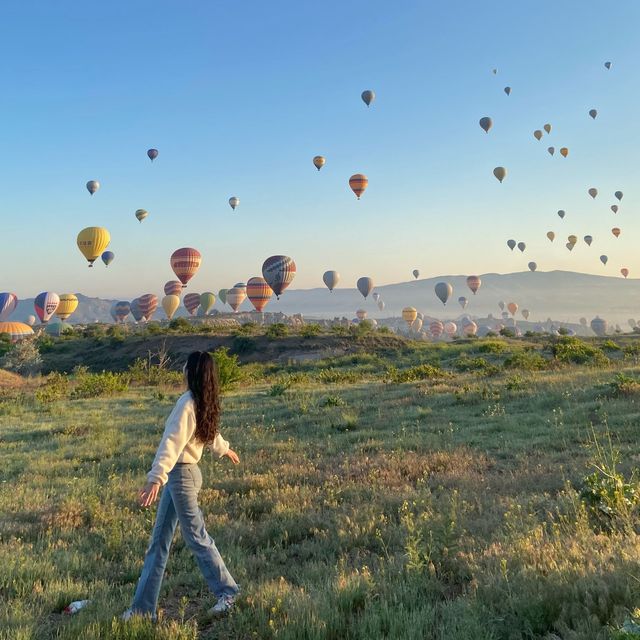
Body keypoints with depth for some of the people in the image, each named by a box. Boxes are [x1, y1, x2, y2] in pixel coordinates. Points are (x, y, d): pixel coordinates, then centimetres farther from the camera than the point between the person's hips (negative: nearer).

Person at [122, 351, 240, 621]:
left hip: (181, 474, -9)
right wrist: (224, 449, 47)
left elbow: (172, 442, -29)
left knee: (196, 537, 4)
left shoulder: (188, 404, -19)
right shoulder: (205, 404, 8)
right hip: (179, 474, 9)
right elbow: (211, 432, 27)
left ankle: (227, 591, 18)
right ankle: (143, 607, 17)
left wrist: (155, 478, -37)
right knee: (159, 542, 11)